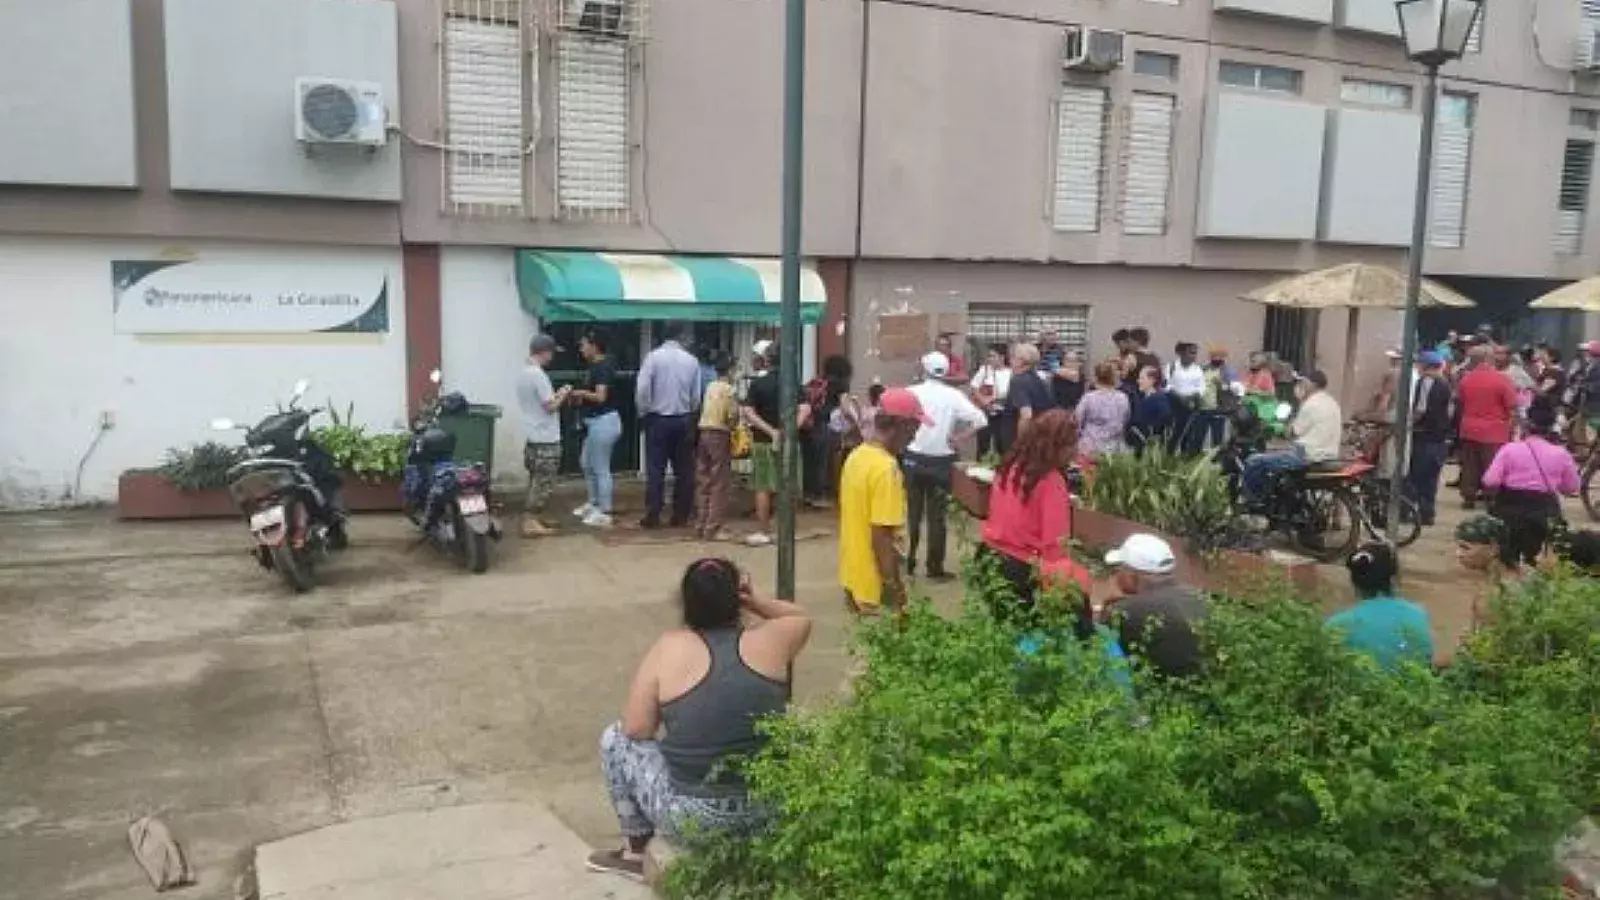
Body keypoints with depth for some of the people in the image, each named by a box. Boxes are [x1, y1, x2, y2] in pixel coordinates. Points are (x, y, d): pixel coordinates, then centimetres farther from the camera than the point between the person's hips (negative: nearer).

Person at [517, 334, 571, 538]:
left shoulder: (523, 374, 10)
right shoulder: (539, 375, -19)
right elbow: (550, 406, -19)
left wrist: (556, 395, 15)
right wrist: (563, 394, -3)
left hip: (532, 436, 10)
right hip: (545, 438, -10)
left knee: (537, 481, 17)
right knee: (543, 482, -4)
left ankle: (533, 518, 22)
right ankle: (531, 523, -3)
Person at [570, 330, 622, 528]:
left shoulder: (603, 367, -17)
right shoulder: (595, 366, 13)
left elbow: (600, 396, -25)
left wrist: (580, 393, -10)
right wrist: (579, 399, 6)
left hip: (604, 422, -11)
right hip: (594, 422, 11)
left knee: (601, 469, -3)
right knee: (586, 464, 21)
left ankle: (604, 513, 4)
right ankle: (593, 504, 33)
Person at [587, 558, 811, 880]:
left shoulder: (669, 648, -9)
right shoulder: (768, 641, -3)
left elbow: (635, 729, -6)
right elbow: (802, 619, 19)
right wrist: (756, 602, 5)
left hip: (695, 817, -3)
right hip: (773, 808, 3)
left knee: (615, 739, 19)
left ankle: (636, 851, 29)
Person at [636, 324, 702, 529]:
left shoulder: (653, 357, -9)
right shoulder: (691, 360, -3)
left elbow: (642, 389, -13)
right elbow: (696, 395, 0)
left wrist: (643, 412, 2)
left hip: (658, 419, -2)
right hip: (684, 420, 2)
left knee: (655, 469, 2)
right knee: (683, 470, 9)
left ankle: (652, 516, 2)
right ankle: (680, 516, 12)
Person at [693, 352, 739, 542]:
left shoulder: (709, 387, 12)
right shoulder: (728, 389, -8)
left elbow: (702, 410, 6)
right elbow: (732, 416, -16)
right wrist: (731, 428, 5)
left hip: (703, 434, 7)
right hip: (719, 436, -7)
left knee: (703, 483, 11)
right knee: (719, 484, -2)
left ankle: (700, 526, 16)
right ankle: (713, 529, -2)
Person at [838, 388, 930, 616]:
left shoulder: (857, 456, 5)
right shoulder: (886, 468, -22)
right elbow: (881, 537, -24)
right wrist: (894, 591, -19)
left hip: (854, 578, 9)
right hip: (874, 586, -9)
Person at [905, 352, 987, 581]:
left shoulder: (911, 392, -6)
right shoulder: (953, 395, -6)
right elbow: (980, 420, -13)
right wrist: (957, 438, -5)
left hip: (913, 459, 1)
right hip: (940, 461, -1)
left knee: (912, 513, 14)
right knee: (937, 517, 7)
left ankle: (908, 562, 22)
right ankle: (935, 568, 11)